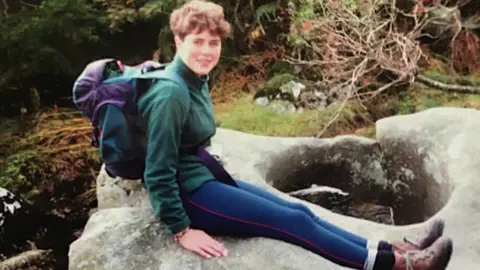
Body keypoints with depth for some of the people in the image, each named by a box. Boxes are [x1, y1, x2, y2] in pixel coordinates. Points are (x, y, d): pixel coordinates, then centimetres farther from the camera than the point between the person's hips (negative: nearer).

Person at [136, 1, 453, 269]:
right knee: (294, 222, -10)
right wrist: (182, 230, -20)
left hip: (206, 178, 9)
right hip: (190, 192, -9)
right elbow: (158, 173, -22)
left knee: (299, 211, 2)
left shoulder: (196, 82, 7)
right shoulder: (172, 94, -23)